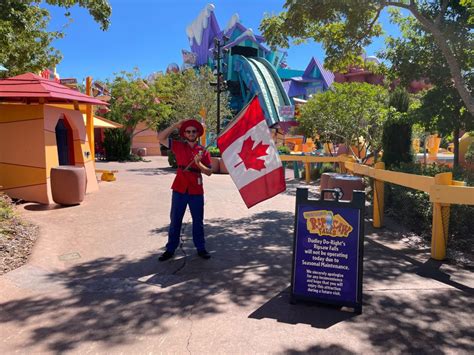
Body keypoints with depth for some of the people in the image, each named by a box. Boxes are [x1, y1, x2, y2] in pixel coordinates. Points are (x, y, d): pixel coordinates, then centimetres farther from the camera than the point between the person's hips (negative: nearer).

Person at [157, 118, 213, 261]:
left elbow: (209, 172, 0)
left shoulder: (203, 151, 3)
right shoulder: (178, 146, 3)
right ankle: (170, 249, 19)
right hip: (180, 189, 0)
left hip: (196, 190, 0)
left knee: (198, 220, 10)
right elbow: (161, 137, -7)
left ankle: (201, 248, 22)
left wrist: (199, 164, -18)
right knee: (175, 220, 8)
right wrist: (176, 125, -10)